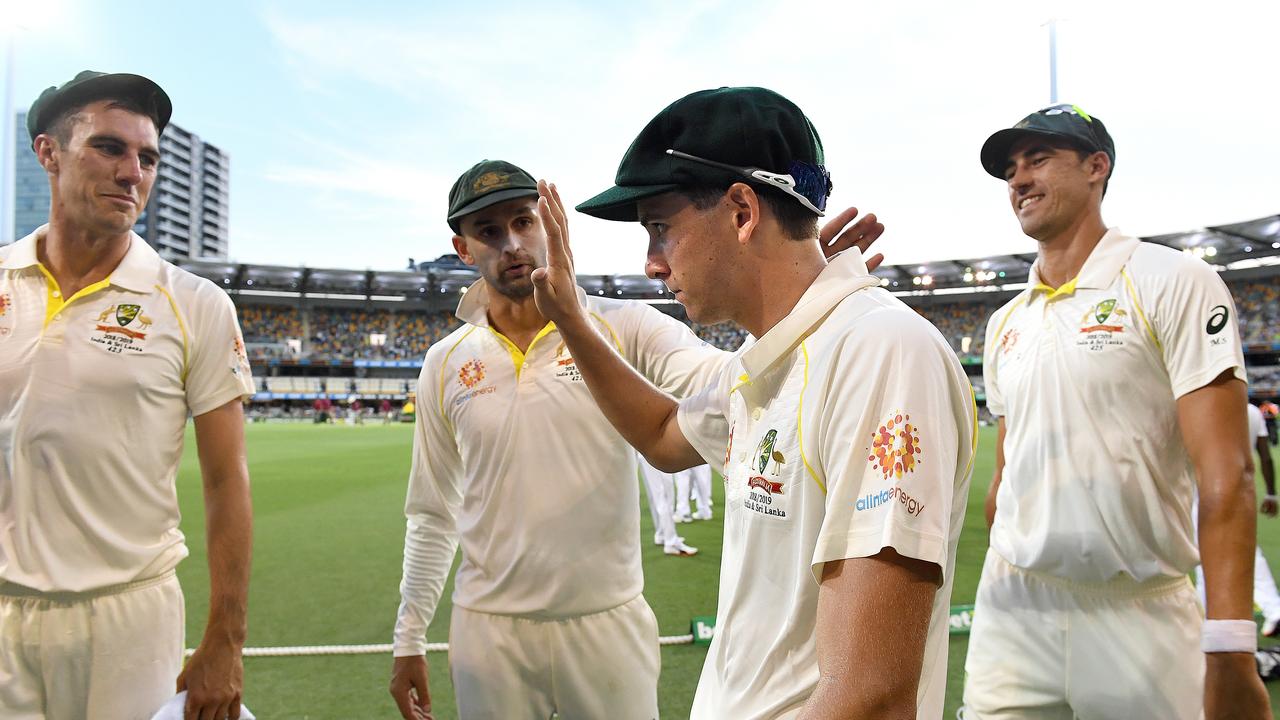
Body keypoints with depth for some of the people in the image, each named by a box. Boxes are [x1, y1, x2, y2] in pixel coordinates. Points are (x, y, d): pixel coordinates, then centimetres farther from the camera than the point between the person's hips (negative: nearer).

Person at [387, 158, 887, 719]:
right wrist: (409, 638, 10)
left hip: (609, 623, -2)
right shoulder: (445, 365, 1)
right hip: (488, 630, 2)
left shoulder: (621, 327, -6)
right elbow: (432, 515, 9)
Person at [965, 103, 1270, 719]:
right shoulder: (1005, 324, 12)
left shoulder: (1173, 285, -5)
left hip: (1139, 617, -4)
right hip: (1012, 614, 5)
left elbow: (1225, 476, -13)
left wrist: (1230, 652, -20)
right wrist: (1000, 593, 13)